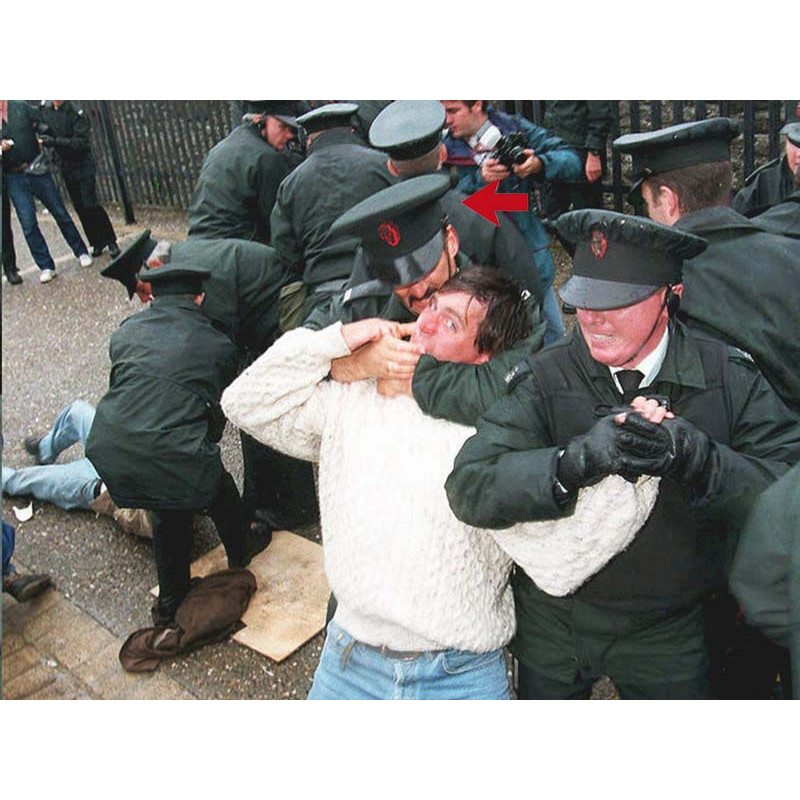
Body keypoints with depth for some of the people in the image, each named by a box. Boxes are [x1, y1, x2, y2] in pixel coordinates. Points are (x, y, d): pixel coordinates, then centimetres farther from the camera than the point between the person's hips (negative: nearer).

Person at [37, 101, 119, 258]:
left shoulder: (76, 112, -16)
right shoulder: (44, 107, 1)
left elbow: (82, 142, -22)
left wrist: (54, 141, -28)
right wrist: (42, 129, -4)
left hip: (83, 165, -6)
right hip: (65, 167, 6)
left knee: (90, 204, -11)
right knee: (79, 207, 8)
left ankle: (111, 242, 0)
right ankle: (97, 242, 19)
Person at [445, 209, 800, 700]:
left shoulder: (730, 377, -12)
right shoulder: (546, 379, -17)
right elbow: (470, 488, -26)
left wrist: (697, 457, -37)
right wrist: (576, 460, -41)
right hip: (553, 626, 0)